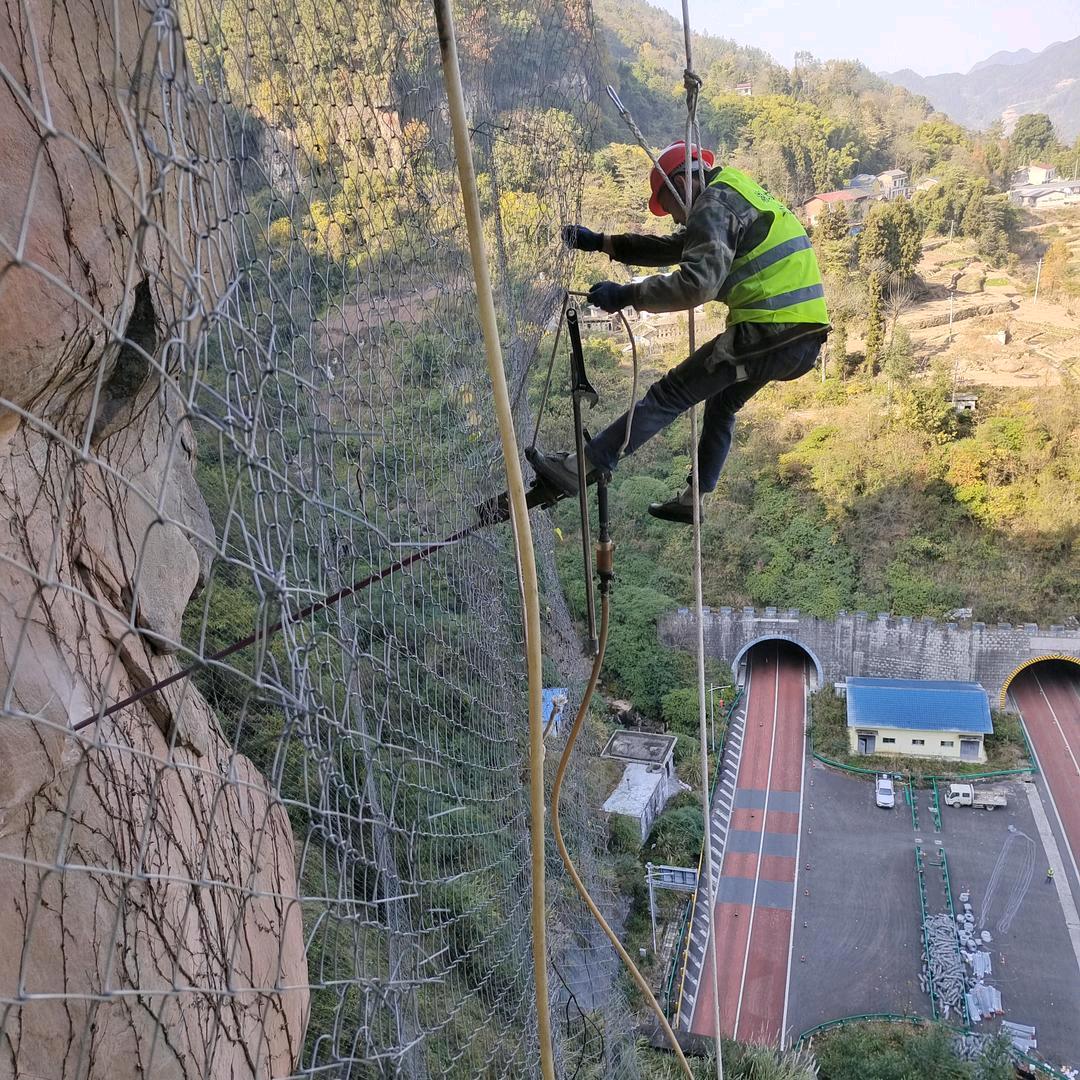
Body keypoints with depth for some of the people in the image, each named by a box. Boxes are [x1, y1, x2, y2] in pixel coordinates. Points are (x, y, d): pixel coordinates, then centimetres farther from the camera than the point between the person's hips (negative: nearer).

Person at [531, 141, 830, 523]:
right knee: (723, 402, 26)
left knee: (670, 394, -5)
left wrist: (627, 295, -14)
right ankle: (694, 498, 31)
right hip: (807, 337, 10)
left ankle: (582, 468, -2)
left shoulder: (713, 203, -6)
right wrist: (602, 242, 26)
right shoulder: (738, 196, 27)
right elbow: (676, 247, 31)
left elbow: (698, 282, -22)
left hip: (766, 332, -9)